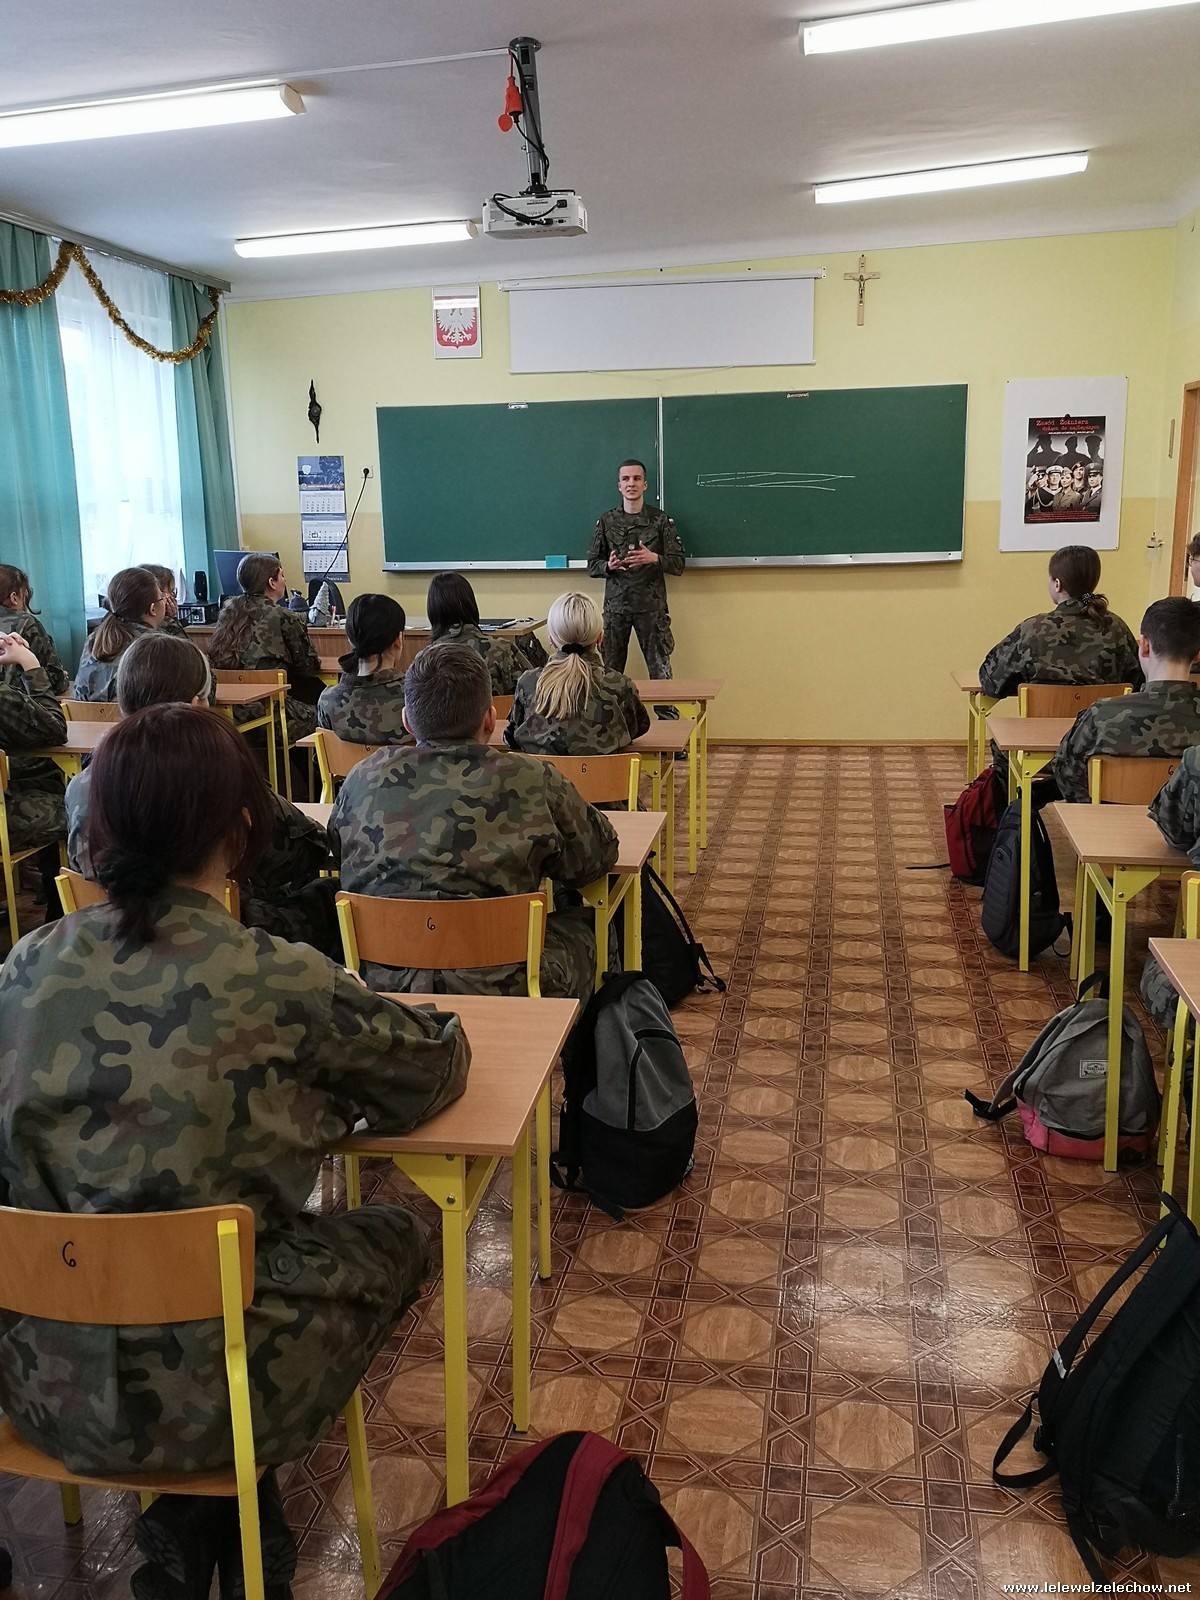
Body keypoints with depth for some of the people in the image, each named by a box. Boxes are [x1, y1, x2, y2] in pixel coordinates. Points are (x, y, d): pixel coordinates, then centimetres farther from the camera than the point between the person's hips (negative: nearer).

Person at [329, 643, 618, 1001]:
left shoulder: (363, 780, 1)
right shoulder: (535, 782, -7)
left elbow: (338, 851, 21)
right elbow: (599, 854, 9)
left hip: (378, 985, 3)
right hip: (502, 990, -3)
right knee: (581, 920, 24)